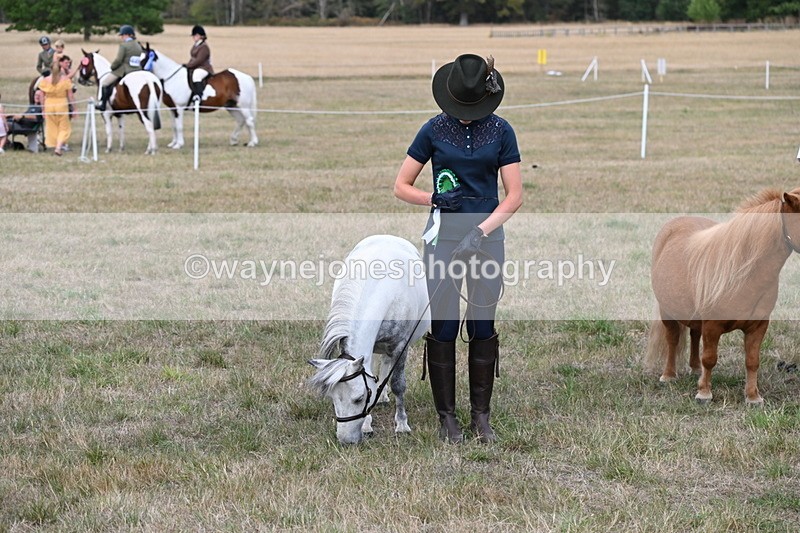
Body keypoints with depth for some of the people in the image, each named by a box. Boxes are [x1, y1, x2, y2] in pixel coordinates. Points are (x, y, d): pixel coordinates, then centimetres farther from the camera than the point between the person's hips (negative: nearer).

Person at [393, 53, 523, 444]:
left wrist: (481, 230, -14)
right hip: (444, 234, -1)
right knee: (443, 327, -1)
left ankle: (481, 415, 14)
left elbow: (514, 196, -2)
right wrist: (434, 198, -16)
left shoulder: (500, 131, 0)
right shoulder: (434, 130, -1)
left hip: (488, 233, 1)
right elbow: (401, 187, 2)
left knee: (483, 327, 5)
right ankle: (446, 416, 8)